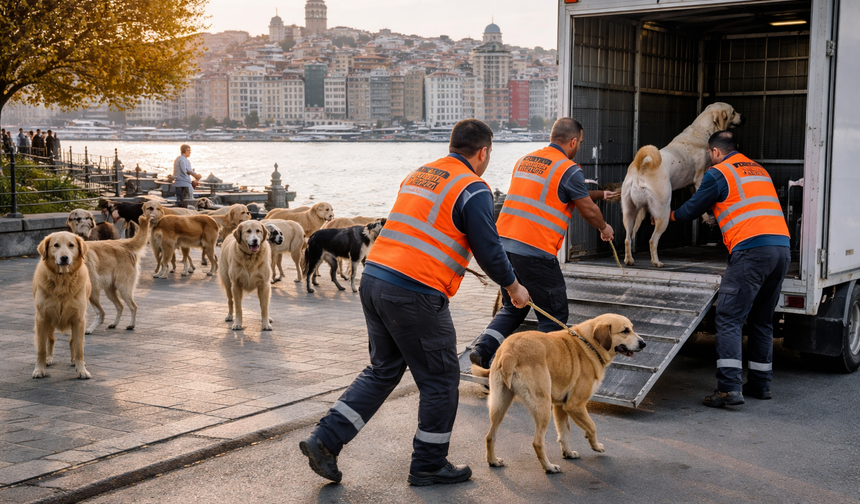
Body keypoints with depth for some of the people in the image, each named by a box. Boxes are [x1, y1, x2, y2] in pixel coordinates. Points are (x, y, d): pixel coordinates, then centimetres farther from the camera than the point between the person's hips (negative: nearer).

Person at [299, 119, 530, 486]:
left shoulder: (417, 175, 17)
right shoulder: (472, 189, -5)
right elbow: (488, 250, -5)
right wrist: (513, 287, 12)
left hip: (374, 279, 8)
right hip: (414, 294, -8)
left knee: (383, 370, 20)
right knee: (441, 380, 9)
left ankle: (324, 441, 14)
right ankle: (429, 464, 20)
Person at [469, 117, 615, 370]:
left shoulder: (524, 160, 16)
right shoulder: (569, 170, -6)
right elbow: (588, 210, 3)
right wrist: (604, 228, 26)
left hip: (504, 242, 7)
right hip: (535, 251, -7)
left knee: (513, 308, 22)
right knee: (554, 315, 8)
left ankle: (483, 349, 5)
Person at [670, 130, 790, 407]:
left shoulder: (718, 173, 3)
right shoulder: (759, 170, 24)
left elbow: (694, 209, 12)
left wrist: (672, 215, 32)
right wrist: (717, 212, 50)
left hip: (751, 249, -7)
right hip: (782, 247, 8)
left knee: (729, 318, -6)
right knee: (762, 320, 17)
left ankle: (729, 388, -14)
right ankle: (760, 383, 23)